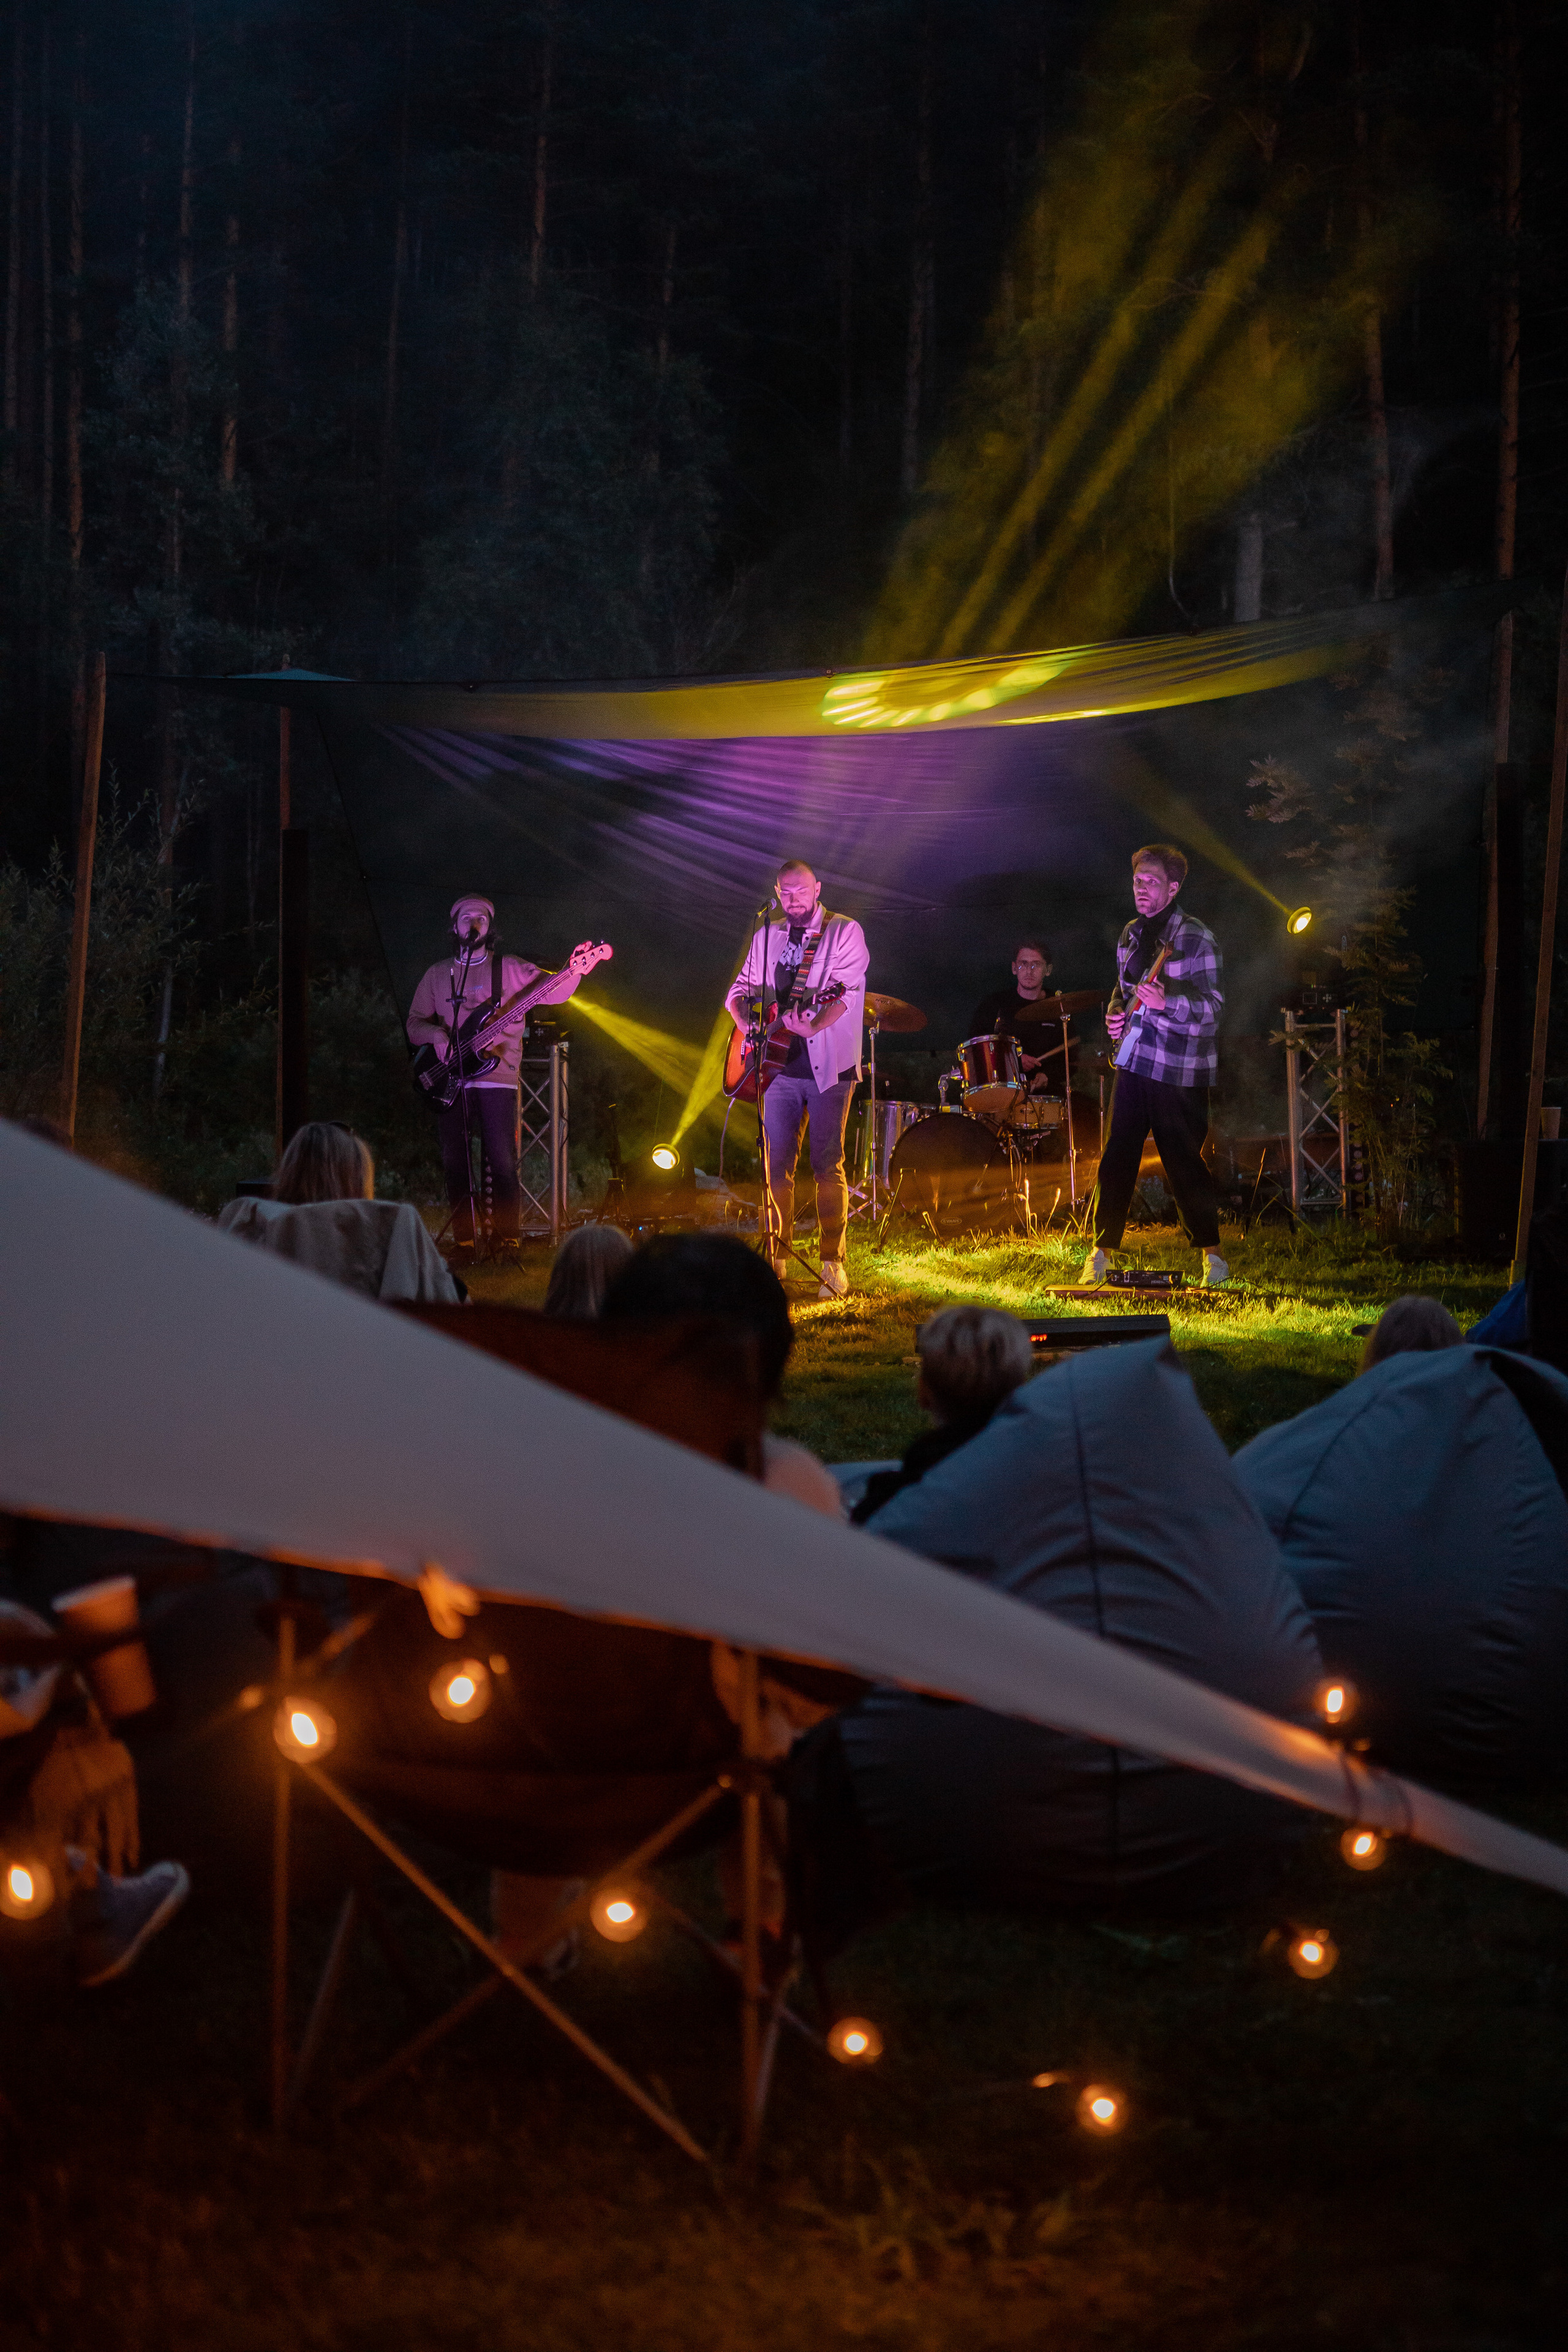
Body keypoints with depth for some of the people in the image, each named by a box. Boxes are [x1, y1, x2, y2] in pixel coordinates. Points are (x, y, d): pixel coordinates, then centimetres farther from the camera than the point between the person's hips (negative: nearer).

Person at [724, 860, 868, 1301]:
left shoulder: (844, 931, -1)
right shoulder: (766, 937, 15)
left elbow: (846, 992, -13)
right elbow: (741, 990, 19)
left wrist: (815, 1025, -30)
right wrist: (747, 1022, -3)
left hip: (828, 1066, -4)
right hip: (780, 1064, 4)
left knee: (828, 1165, -6)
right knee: (777, 1164, 2)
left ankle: (833, 1263, -2)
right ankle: (777, 1259, 8)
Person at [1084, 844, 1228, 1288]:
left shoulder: (1196, 938, -10)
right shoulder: (1132, 935, 12)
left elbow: (1212, 1005, -16)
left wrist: (1167, 1001, -32)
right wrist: (1116, 1014, 6)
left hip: (1179, 1069, -6)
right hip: (1134, 1060, 6)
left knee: (1183, 1162, -2)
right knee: (1117, 1156, 2)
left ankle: (1211, 1252, 10)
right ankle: (1101, 1250, 9)